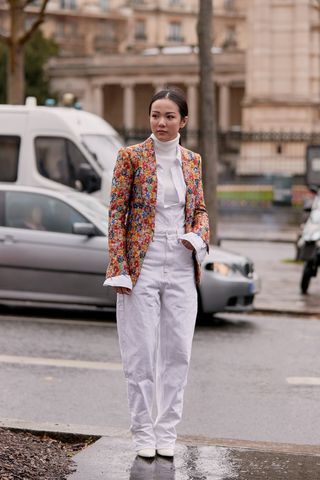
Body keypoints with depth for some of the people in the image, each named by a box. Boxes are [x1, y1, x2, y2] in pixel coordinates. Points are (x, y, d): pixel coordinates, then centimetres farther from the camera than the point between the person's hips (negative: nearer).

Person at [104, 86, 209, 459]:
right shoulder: (131, 156, -3)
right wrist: (118, 269, -11)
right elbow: (117, 214, -4)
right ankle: (143, 433, 11)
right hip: (142, 264, -4)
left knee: (177, 351, 6)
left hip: (181, 268, 4)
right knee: (141, 353, 0)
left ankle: (167, 432, 17)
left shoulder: (192, 160, 9)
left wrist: (197, 236, -5)